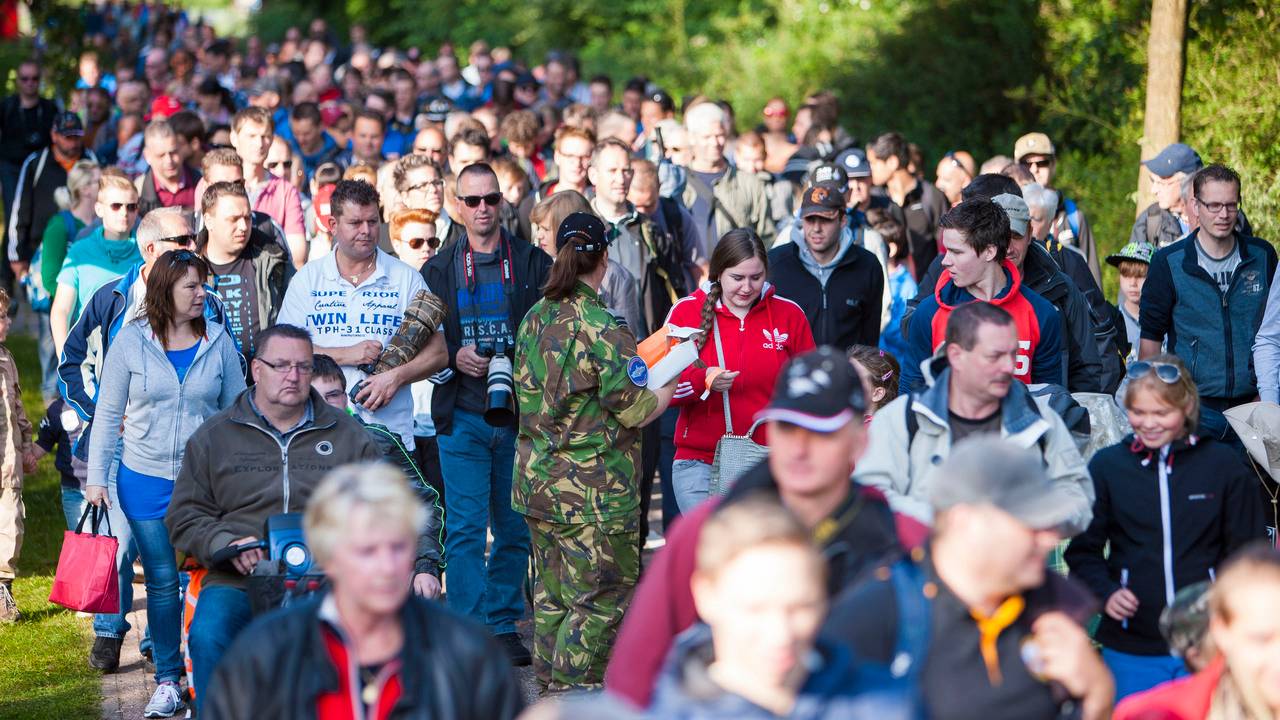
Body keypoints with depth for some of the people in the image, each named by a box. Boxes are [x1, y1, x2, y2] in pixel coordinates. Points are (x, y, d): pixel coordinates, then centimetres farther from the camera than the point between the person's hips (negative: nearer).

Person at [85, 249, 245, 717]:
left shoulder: (218, 342, 0)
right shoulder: (131, 341, -1)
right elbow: (108, 414, 4)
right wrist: (96, 478, 1)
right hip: (144, 480, 0)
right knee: (161, 581, 4)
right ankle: (167, 681, 14)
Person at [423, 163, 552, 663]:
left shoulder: (534, 264, 7)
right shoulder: (439, 270, 10)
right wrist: (455, 357, -10)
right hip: (462, 417, 0)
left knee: (515, 528, 7)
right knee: (465, 529, -5)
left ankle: (503, 626, 18)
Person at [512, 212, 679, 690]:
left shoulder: (534, 320, 7)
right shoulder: (602, 329, -17)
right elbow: (635, 411, -15)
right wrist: (667, 392, 5)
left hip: (537, 483, 8)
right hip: (593, 491, -8)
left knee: (551, 596, 15)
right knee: (601, 598, 1)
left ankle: (549, 682, 22)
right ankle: (573, 692, -1)